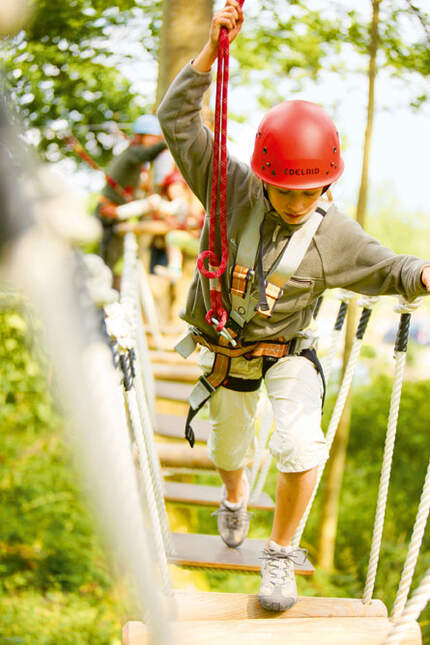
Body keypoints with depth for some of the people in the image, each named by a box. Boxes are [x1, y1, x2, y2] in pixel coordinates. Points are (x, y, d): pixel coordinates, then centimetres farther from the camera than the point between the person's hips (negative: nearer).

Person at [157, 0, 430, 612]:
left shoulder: (334, 233, -18)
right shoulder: (231, 188, -18)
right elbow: (176, 118, -18)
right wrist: (213, 49, -29)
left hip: (289, 353, -2)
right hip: (227, 348, 2)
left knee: (301, 446, -24)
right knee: (229, 444, 23)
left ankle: (280, 555, -4)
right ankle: (235, 499, 59)